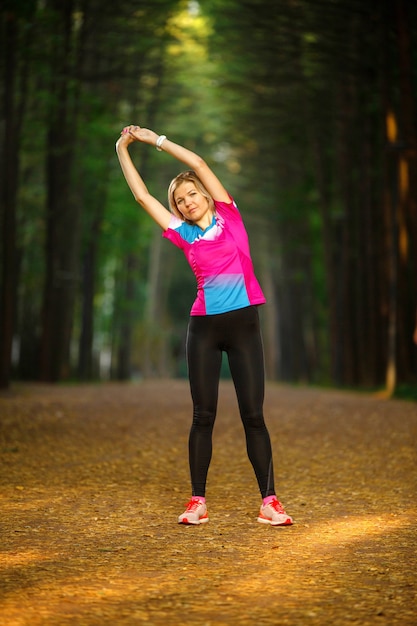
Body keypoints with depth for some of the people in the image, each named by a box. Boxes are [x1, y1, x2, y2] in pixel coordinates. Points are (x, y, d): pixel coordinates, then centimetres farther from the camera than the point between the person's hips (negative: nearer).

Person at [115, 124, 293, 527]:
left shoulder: (229, 216, 7)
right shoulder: (184, 235, 9)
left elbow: (198, 164, 2)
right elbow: (141, 195, 12)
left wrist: (153, 139, 6)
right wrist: (122, 151, 15)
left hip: (244, 324, -1)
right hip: (204, 327, 1)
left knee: (253, 416, -1)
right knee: (203, 416, 2)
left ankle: (269, 501, 1)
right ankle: (197, 501, 8)